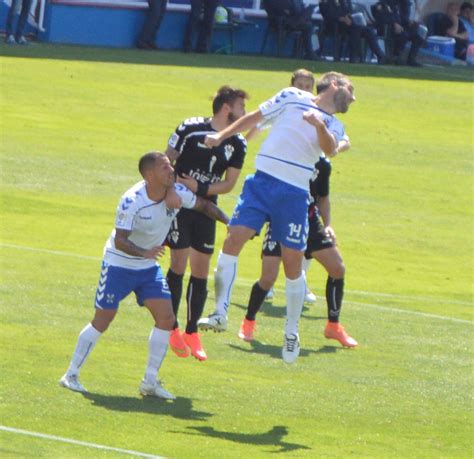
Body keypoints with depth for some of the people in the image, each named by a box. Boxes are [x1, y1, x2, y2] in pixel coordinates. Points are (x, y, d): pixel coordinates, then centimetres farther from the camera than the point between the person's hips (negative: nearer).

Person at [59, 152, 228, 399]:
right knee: (102, 320, -5)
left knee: (166, 318, -6)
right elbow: (120, 241, -30)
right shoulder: (132, 201, -27)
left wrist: (227, 221, -5)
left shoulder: (177, 193, -9)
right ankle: (71, 374, 9)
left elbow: (204, 205, 9)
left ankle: (150, 381, 3)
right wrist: (144, 253, -47)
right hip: (118, 264, -6)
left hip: (148, 267, 6)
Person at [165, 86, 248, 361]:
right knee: (179, 264, -8)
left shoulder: (238, 144, 2)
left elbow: (229, 184, 3)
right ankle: (172, 330, 3)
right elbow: (167, 161, -5)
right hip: (180, 204, -4)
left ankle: (192, 332, 13)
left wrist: (200, 189, -12)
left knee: (201, 271, 3)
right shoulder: (190, 129, -11)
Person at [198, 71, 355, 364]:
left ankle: (292, 332, 15)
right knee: (234, 238, -16)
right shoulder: (292, 97, 9)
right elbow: (255, 117, 17)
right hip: (262, 180, -1)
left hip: (295, 194, 1)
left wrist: (318, 124, -28)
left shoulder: (334, 125, 13)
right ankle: (221, 313, -10)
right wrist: (221, 136, 9)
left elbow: (329, 147, -9)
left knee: (293, 262, 1)